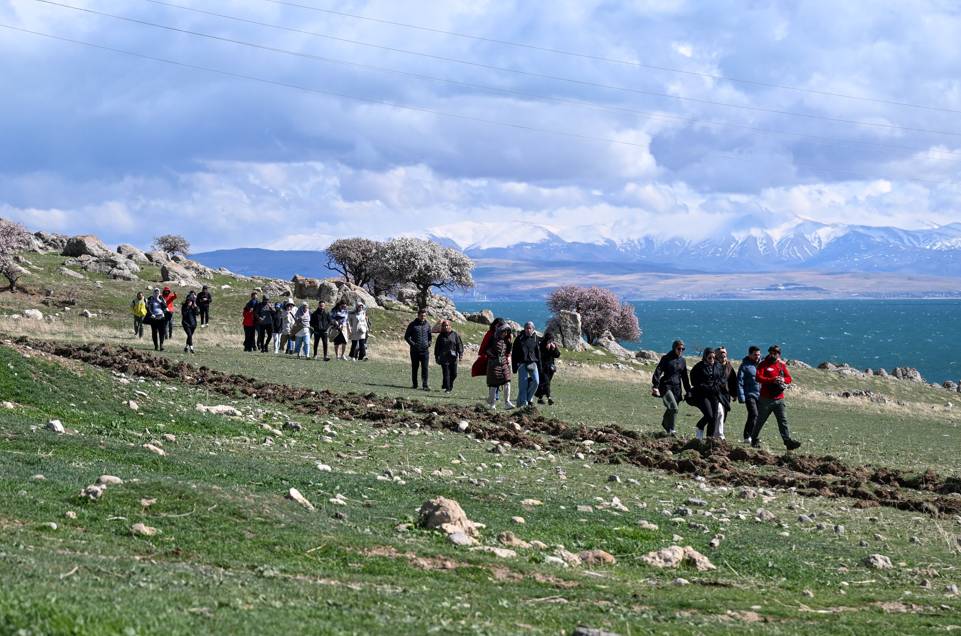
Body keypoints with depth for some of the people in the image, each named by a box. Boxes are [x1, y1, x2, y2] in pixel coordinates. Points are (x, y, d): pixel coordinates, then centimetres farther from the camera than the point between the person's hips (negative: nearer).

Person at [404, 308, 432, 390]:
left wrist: (429, 343, 3)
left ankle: (425, 385, -7)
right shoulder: (413, 324, -1)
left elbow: (430, 336, 21)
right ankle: (414, 384, 18)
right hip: (415, 350, -1)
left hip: (425, 350, 1)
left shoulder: (427, 325, 9)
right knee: (414, 368, 7)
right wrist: (412, 344, -11)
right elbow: (406, 336, 2)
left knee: (425, 368, -6)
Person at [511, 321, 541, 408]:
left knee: (536, 381, -13)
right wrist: (514, 367, 0)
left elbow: (538, 353, 15)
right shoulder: (519, 339, 4)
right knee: (523, 384, -6)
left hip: (533, 363, 2)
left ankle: (529, 398, 8)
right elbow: (514, 353, 5)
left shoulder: (536, 339, 10)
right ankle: (523, 403, -1)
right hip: (522, 364, -2)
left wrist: (539, 366, 11)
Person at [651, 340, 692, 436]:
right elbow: (657, 372, -10)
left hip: (677, 389, 6)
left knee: (670, 409, 7)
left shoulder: (682, 361, 14)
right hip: (666, 387, -6)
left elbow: (685, 377, 21)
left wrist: (688, 391, 18)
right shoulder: (666, 358, -4)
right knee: (674, 408, -19)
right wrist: (655, 386, -20)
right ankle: (672, 430, -13)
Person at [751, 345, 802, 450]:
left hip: (779, 398, 3)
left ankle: (788, 441, -10)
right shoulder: (763, 364, -3)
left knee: (783, 421, -4)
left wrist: (783, 379, -14)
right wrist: (772, 380, -26)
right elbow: (759, 378, -16)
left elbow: (789, 378, 9)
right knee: (760, 420, 8)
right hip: (766, 399, -3)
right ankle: (755, 440, 23)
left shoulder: (782, 365, 10)